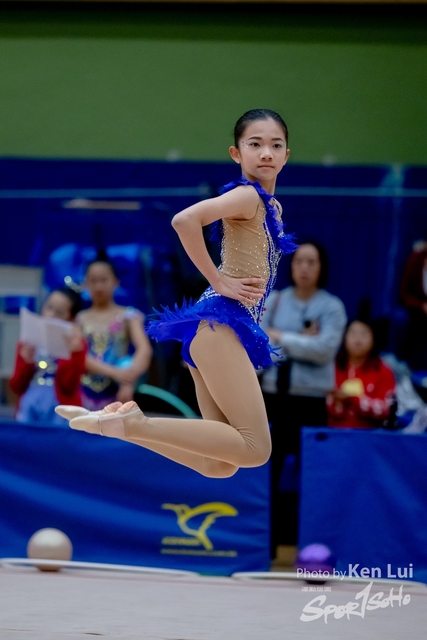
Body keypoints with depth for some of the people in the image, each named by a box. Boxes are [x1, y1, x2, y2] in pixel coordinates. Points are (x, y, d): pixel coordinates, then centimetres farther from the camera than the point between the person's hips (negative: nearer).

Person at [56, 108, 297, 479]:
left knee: (219, 465, 6)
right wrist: (219, 283, -16)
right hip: (219, 322, -9)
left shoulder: (271, 207, 19)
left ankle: (123, 422, 4)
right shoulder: (247, 196, -8)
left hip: (234, 329, 9)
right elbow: (185, 219, -25)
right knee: (255, 448, -17)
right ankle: (132, 424, -17)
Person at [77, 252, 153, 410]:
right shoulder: (80, 319, 7)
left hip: (115, 394, -1)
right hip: (85, 393, 1)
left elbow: (145, 349, -11)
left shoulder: (128, 316, 3)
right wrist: (114, 372, -24)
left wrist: (129, 381, -30)